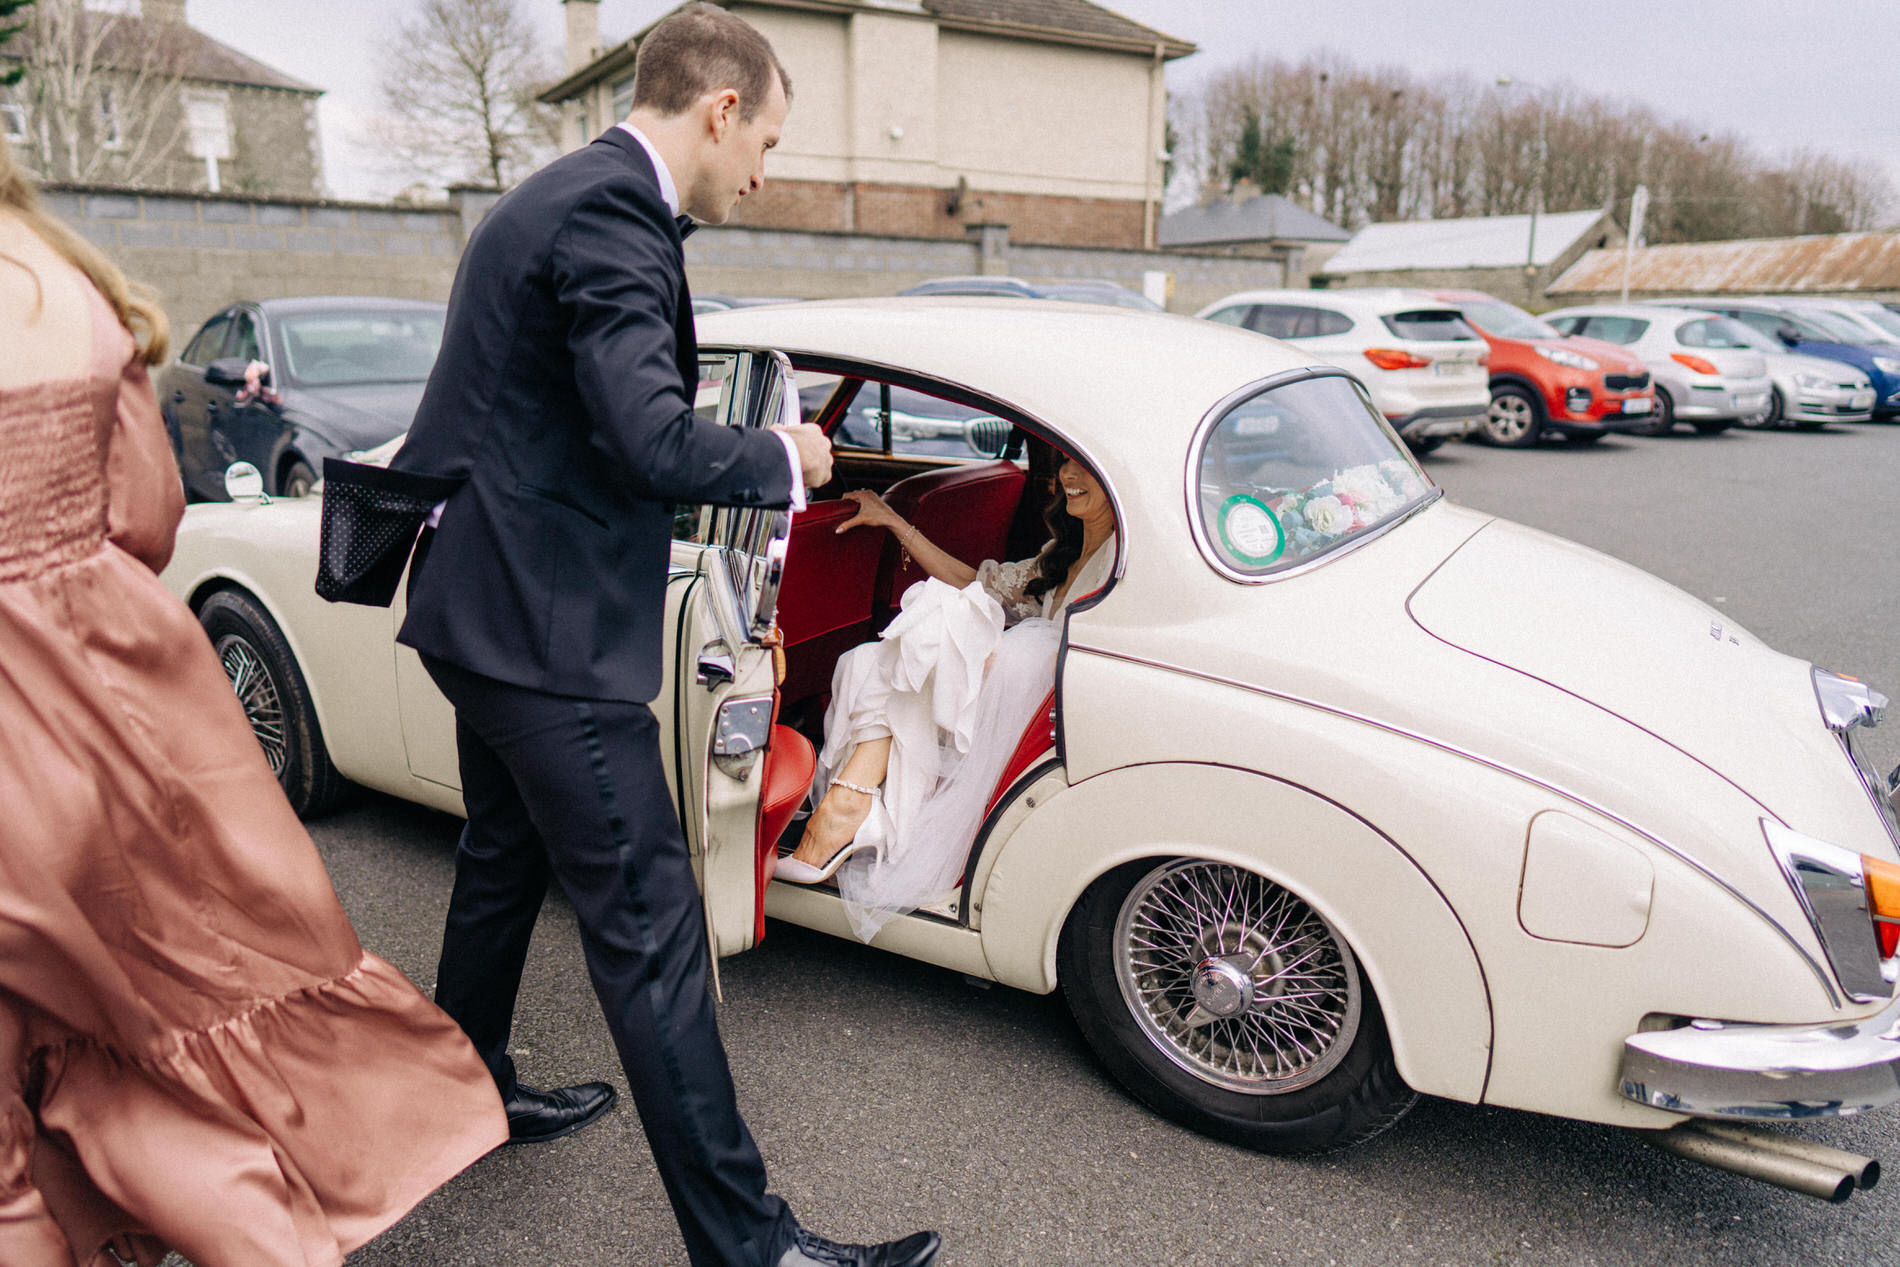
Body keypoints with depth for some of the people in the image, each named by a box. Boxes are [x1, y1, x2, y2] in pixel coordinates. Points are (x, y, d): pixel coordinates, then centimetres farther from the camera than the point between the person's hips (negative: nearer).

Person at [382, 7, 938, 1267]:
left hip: (479, 606, 11)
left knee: (507, 863, 25)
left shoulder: (554, 197, 15)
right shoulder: (612, 216, -18)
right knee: (650, 926, -5)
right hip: (545, 629, -11)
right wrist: (783, 457, -10)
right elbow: (652, 442, -27)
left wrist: (749, 450, 15)